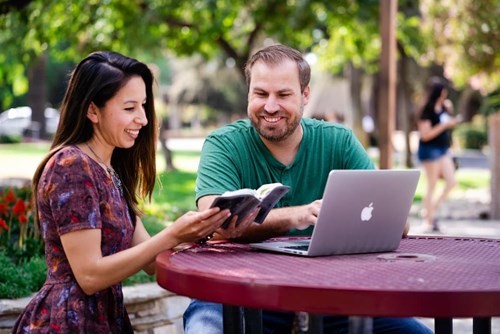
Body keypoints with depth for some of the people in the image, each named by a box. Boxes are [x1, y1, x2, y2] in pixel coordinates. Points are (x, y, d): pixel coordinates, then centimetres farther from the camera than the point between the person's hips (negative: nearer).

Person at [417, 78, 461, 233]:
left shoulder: (443, 108, 8)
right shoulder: (427, 111, -15)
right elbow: (425, 134, -21)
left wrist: (452, 123, 7)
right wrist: (444, 125, -23)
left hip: (443, 150, 8)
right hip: (430, 150, -8)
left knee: (451, 182, 4)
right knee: (432, 186, -2)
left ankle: (431, 210, 18)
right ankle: (428, 221, 7)